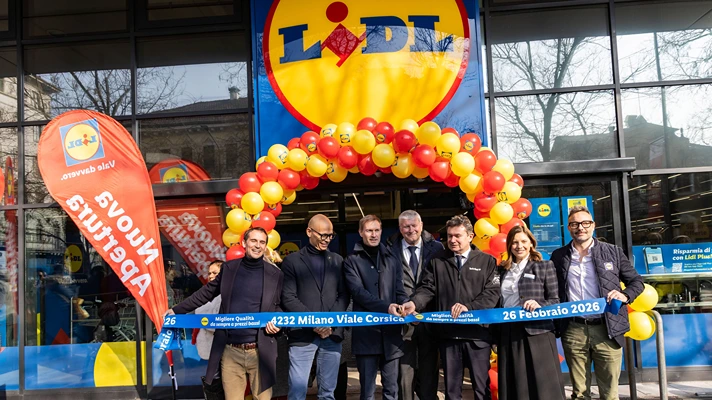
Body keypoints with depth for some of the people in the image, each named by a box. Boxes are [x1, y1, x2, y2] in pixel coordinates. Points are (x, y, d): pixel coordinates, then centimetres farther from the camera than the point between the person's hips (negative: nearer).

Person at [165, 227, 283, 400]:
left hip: (260, 351, -1)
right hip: (230, 351, 2)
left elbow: (278, 306, 9)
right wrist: (177, 310, 15)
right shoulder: (229, 268, 5)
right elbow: (207, 293, 14)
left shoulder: (275, 274, 0)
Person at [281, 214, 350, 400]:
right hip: (302, 335, -3)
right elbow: (288, 298, -3)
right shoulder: (292, 261, 4)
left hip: (332, 334, 3)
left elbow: (344, 295, 9)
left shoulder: (337, 261, 14)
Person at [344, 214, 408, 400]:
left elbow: (400, 291, 6)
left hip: (391, 331, 3)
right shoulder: (352, 261, 2)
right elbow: (358, 292, -10)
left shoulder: (391, 260, 14)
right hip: (367, 332, -3)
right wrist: (385, 307, -24)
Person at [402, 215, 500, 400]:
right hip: (448, 333, 2)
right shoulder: (437, 261, 9)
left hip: (477, 333, -2)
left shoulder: (487, 261, 4)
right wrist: (414, 303, -20)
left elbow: (492, 293, -4)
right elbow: (427, 288, 1)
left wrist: (469, 306, -18)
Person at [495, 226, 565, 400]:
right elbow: (498, 302, 14)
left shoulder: (545, 266, 3)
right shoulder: (502, 270, 13)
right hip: (508, 335, 4)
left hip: (537, 333, -4)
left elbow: (555, 300, 0)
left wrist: (539, 305, -20)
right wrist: (496, 334, 8)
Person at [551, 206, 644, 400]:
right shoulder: (558, 256, 9)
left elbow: (636, 281, 11)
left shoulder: (613, 252, 6)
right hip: (573, 331, 1)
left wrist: (625, 295, -9)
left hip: (606, 329, -1)